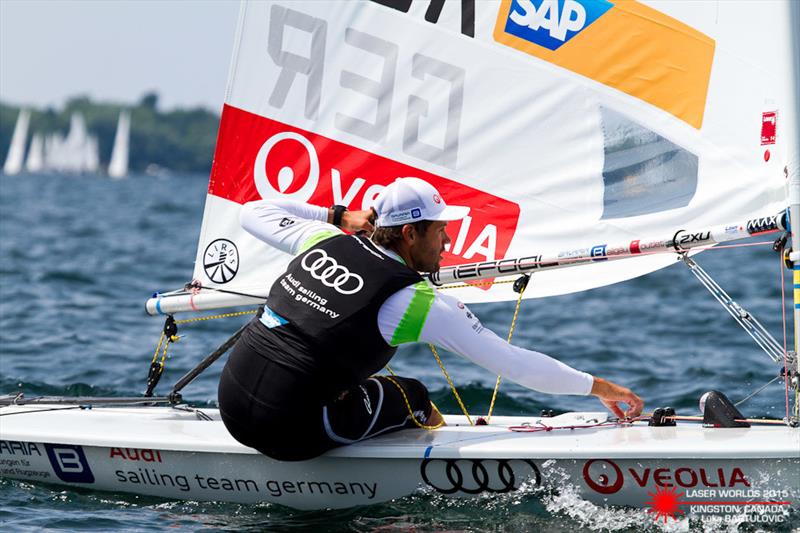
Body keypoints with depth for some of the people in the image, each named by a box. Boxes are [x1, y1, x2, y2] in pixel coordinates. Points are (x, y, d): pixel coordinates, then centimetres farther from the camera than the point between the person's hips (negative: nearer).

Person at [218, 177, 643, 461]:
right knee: (414, 399, 14)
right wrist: (599, 387, 4)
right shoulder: (420, 303, -8)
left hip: (231, 403, 6)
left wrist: (336, 216, 26)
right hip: (288, 434, -6)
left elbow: (252, 212, 26)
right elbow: (513, 363, -4)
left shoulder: (326, 240, 6)